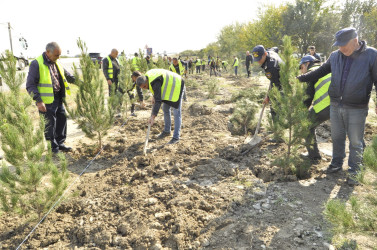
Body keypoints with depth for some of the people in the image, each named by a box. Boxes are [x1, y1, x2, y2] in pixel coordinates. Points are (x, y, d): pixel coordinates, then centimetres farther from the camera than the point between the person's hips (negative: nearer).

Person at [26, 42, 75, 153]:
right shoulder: (36, 64, -12)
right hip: (47, 102, -8)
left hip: (59, 99, 8)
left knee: (62, 120, 14)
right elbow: (30, 85, -13)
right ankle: (53, 148, 14)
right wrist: (38, 101, -21)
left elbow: (68, 76, 22)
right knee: (50, 124, 0)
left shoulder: (56, 63, 11)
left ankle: (60, 143, 30)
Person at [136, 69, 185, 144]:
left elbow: (158, 101, -39)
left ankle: (176, 137, -7)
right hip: (169, 87, 10)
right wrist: (154, 97, 7)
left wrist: (153, 116, -42)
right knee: (165, 109, 15)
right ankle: (167, 131, 30)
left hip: (176, 87, -10)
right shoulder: (147, 76, -6)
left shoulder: (155, 83, -34)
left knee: (176, 112, -10)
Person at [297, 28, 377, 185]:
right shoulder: (335, 56, 5)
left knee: (356, 142, 4)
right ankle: (337, 164, 32)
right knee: (337, 138, 15)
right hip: (335, 105, 4)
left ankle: (354, 171, 18)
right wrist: (301, 78, 14)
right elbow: (320, 71, 17)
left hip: (356, 109, -4)